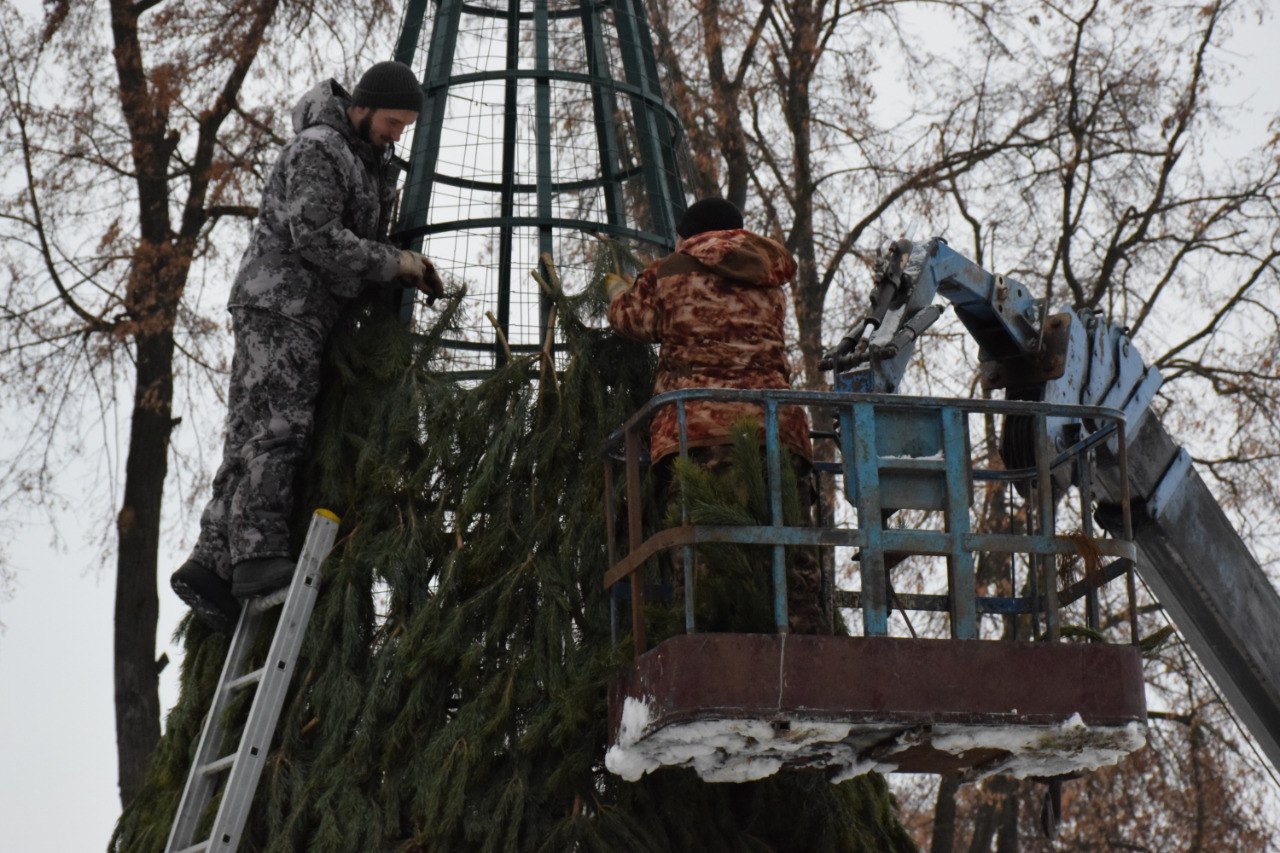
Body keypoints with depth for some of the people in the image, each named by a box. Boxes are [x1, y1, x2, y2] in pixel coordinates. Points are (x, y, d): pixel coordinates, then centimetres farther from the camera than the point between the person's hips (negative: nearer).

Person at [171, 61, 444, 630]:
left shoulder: (366, 160, 21)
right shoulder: (317, 150, -9)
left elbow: (358, 240, 24)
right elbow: (315, 236, -19)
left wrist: (411, 273, 6)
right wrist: (392, 264, -12)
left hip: (304, 310, 9)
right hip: (279, 301, -9)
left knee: (252, 436, 2)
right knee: (278, 427, -18)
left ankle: (211, 563, -1)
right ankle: (259, 552, -26)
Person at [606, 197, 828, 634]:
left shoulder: (672, 272, 12)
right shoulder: (770, 281, 23)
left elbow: (634, 320, 19)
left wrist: (619, 290, 44)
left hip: (697, 423, -3)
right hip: (776, 422, 3)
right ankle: (807, 639, -9)